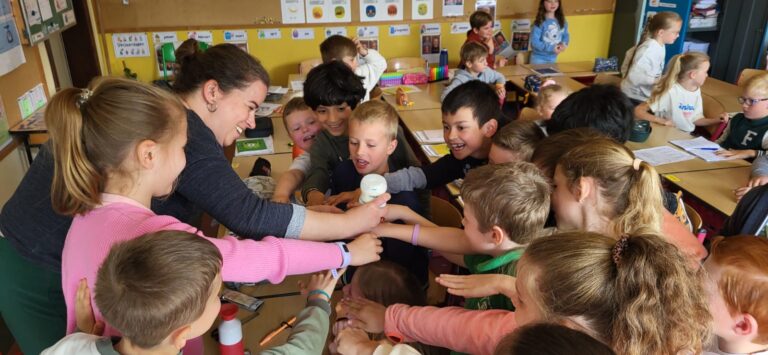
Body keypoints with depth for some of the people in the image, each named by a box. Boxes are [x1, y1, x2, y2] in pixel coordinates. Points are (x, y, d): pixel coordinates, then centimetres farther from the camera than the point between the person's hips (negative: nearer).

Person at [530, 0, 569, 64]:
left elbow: (566, 35, 9)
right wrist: (551, 48, -26)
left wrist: (563, 44, -14)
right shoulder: (540, 22, -17)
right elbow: (534, 42, -20)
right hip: (539, 58, -5)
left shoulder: (562, 21, -1)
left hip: (553, 58, 6)